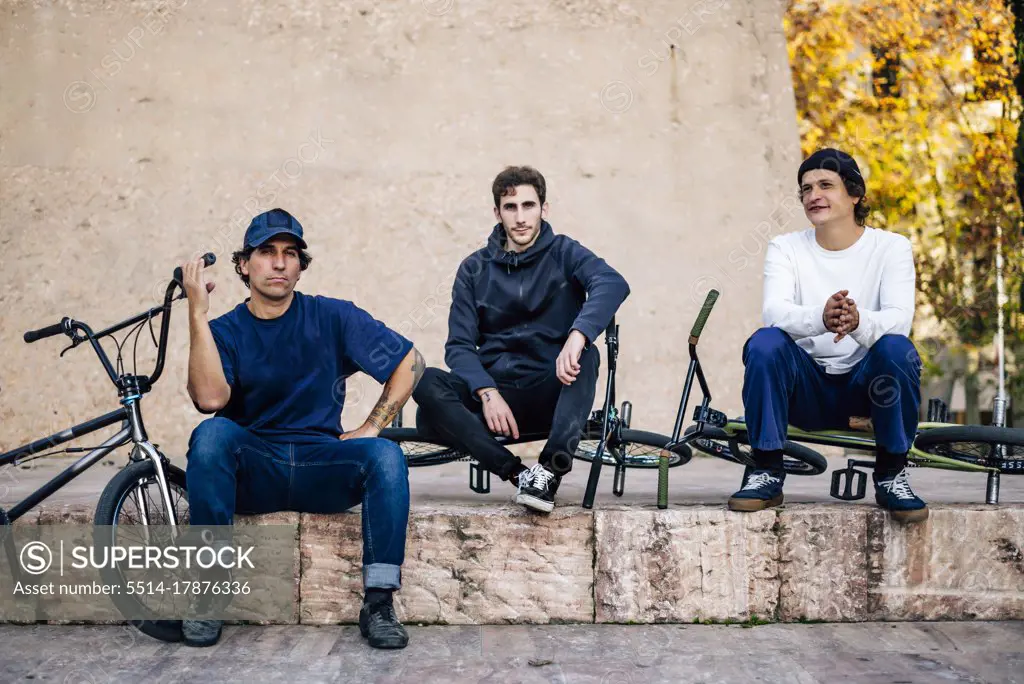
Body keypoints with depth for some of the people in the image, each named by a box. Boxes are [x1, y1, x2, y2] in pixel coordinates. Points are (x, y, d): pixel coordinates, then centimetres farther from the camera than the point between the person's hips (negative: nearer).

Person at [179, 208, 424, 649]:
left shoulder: (333, 318, 5)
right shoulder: (225, 331, 4)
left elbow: (410, 363, 6)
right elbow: (210, 398, -17)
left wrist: (371, 428, -3)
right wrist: (197, 312, -19)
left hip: (321, 468, 0)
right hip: (252, 472, 0)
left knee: (386, 455, -28)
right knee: (212, 434, -31)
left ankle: (378, 604, -23)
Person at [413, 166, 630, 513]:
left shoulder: (563, 253, 3)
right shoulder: (474, 269, 9)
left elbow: (612, 283, -19)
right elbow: (459, 346, 1)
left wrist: (577, 337, -38)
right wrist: (487, 393, -20)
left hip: (551, 393, -1)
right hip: (495, 393, 2)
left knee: (585, 357, -32)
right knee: (425, 383, -26)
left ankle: (550, 470, -38)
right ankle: (516, 472, -31)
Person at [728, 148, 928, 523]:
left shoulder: (891, 247, -1)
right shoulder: (785, 248, 2)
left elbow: (900, 318, -19)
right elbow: (774, 311, -18)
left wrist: (859, 323, -43)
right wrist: (820, 319, -41)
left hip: (867, 388, -1)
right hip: (808, 390, 1)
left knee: (896, 348, -31)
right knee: (764, 343, -27)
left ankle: (891, 476, -12)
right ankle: (767, 473, -14)